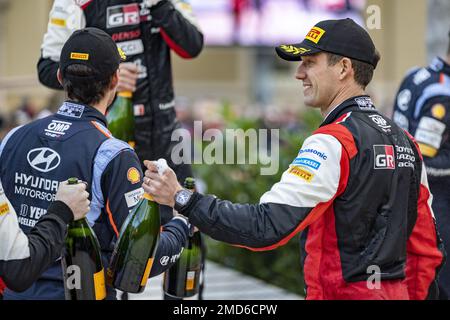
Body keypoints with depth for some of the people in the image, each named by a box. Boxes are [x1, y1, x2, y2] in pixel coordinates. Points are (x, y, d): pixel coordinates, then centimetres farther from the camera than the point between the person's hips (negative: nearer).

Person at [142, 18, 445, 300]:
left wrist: (183, 199, -20)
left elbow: (267, 226, -24)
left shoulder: (333, 141, -17)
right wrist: (410, 294, 20)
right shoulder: (404, 141, 9)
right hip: (395, 292, 9)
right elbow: (427, 244, 12)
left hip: (341, 292, -9)